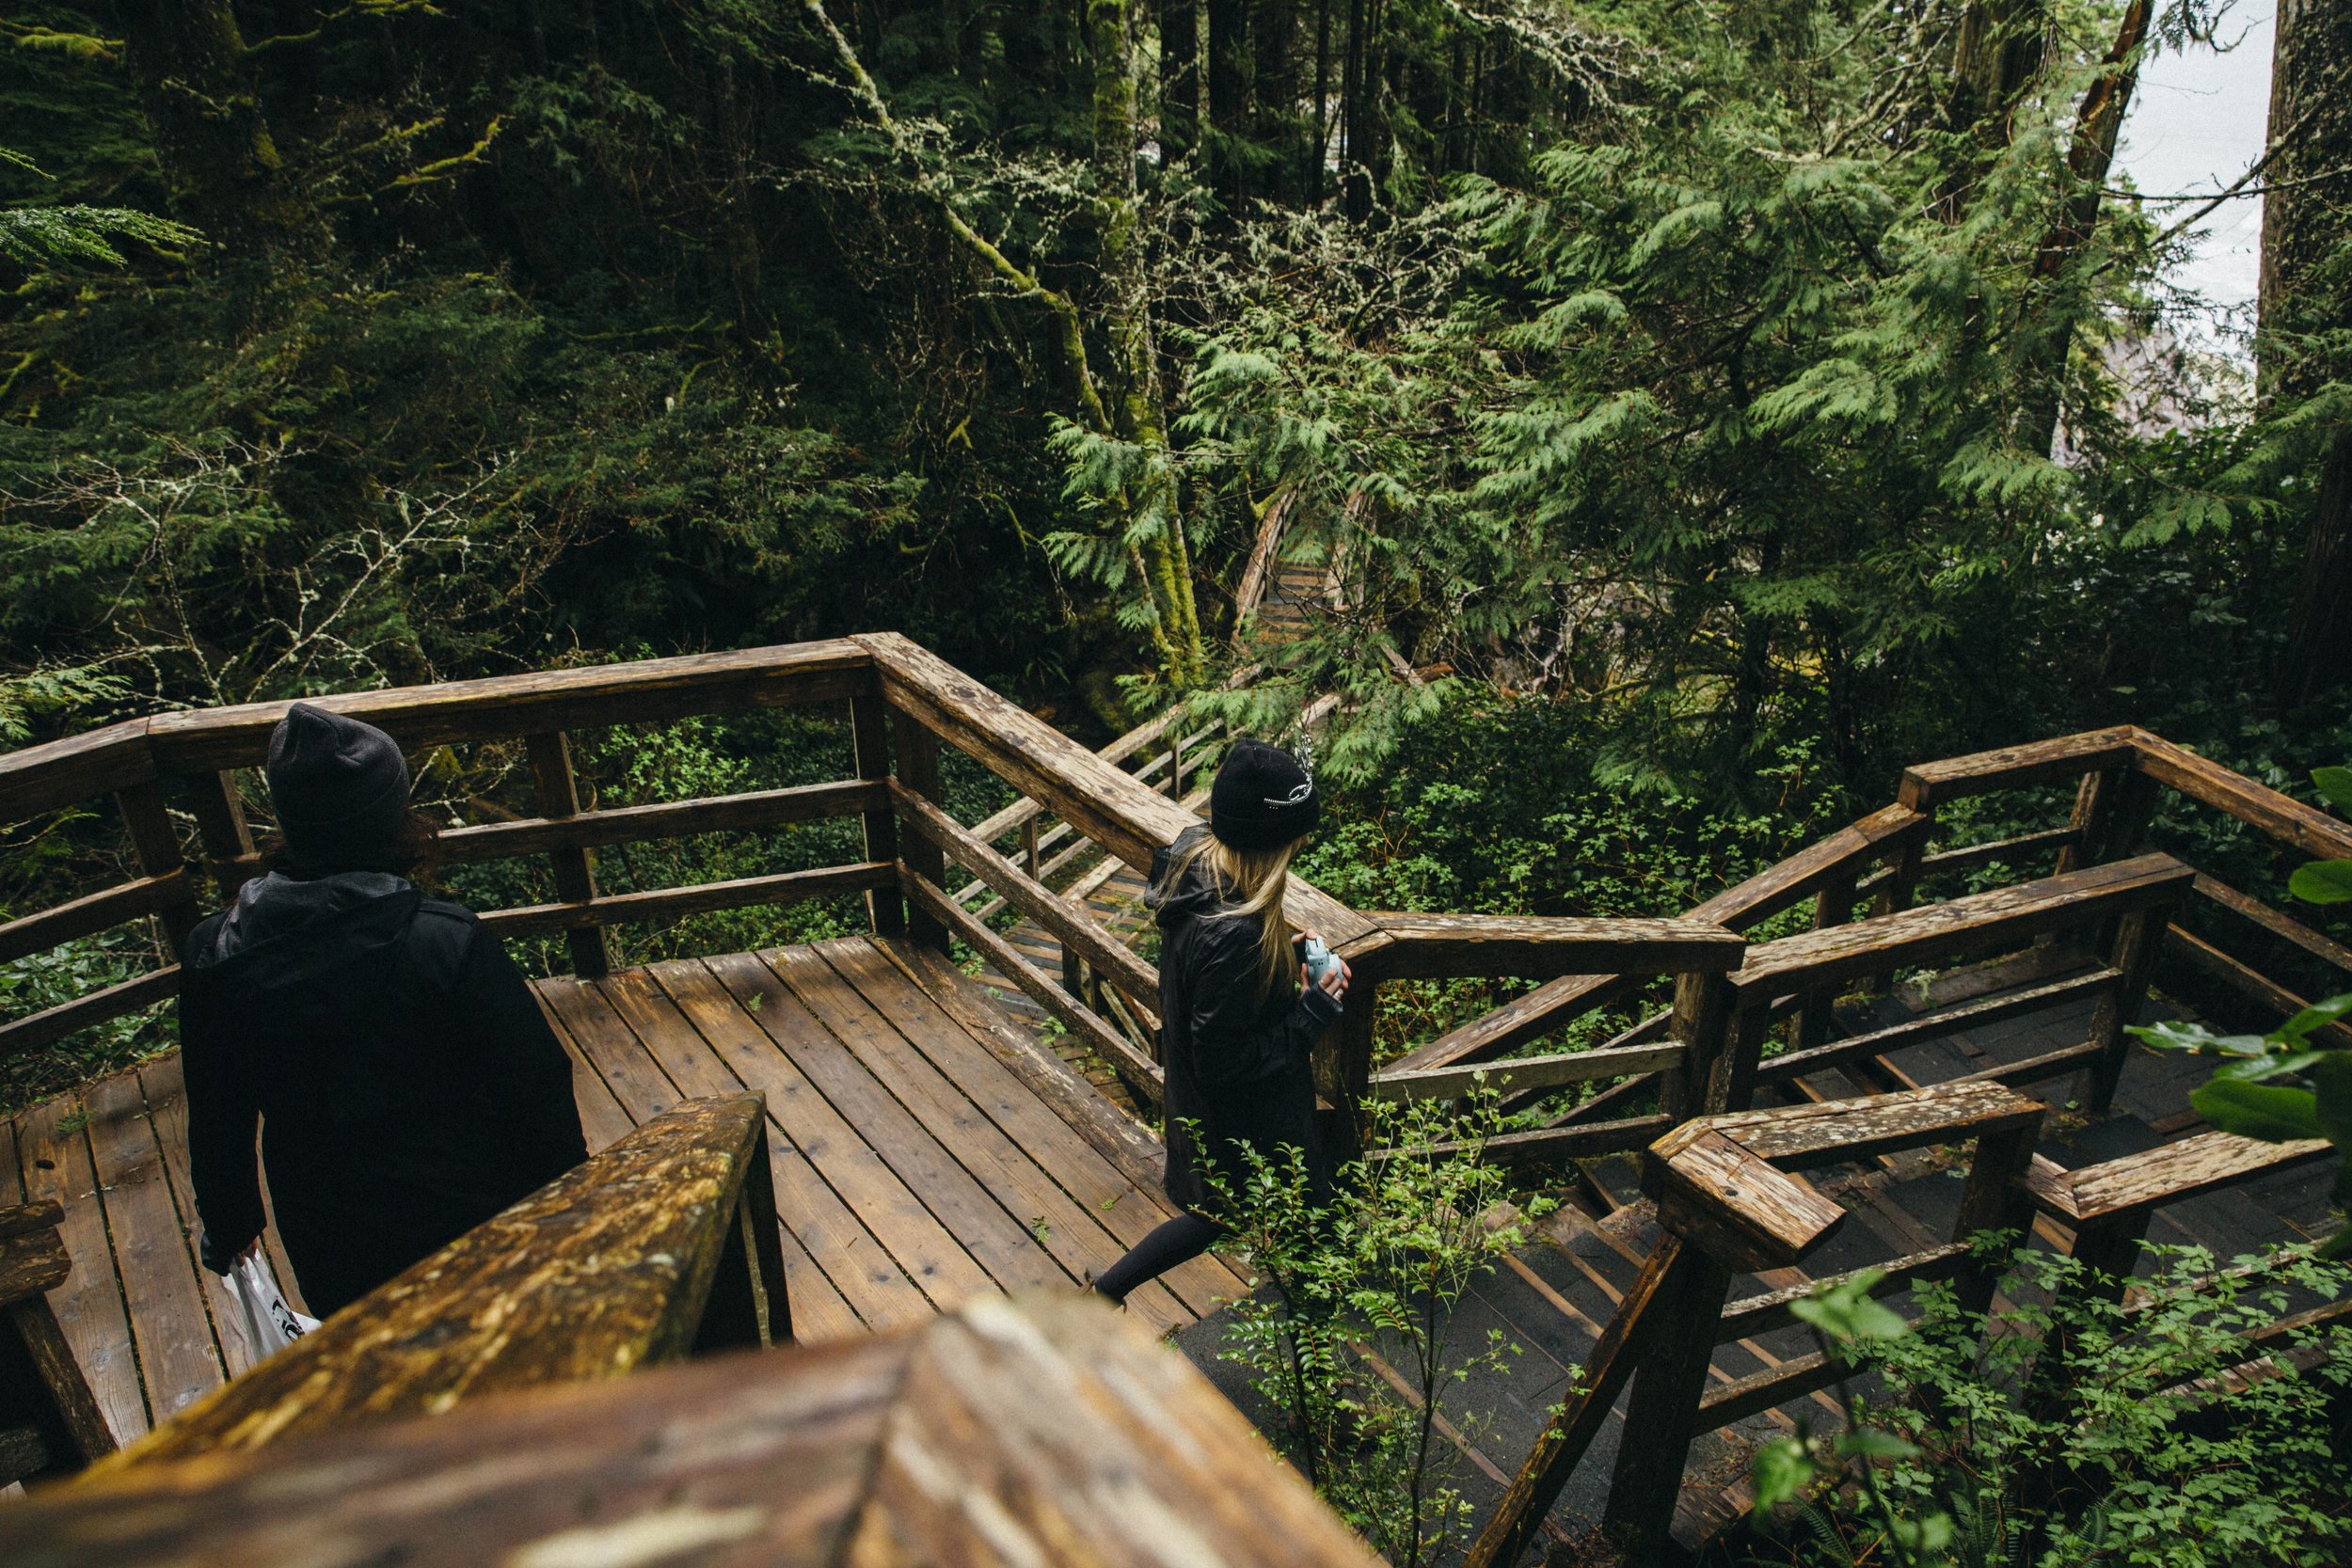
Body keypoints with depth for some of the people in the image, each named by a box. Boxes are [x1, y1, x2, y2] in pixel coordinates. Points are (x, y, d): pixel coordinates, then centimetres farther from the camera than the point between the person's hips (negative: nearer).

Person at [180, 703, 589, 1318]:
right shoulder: (451, 943, -26)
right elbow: (535, 1084, -18)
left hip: (332, 1252, 3)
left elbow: (216, 1121, -2)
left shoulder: (214, 960, -15)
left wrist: (228, 1228, 16)